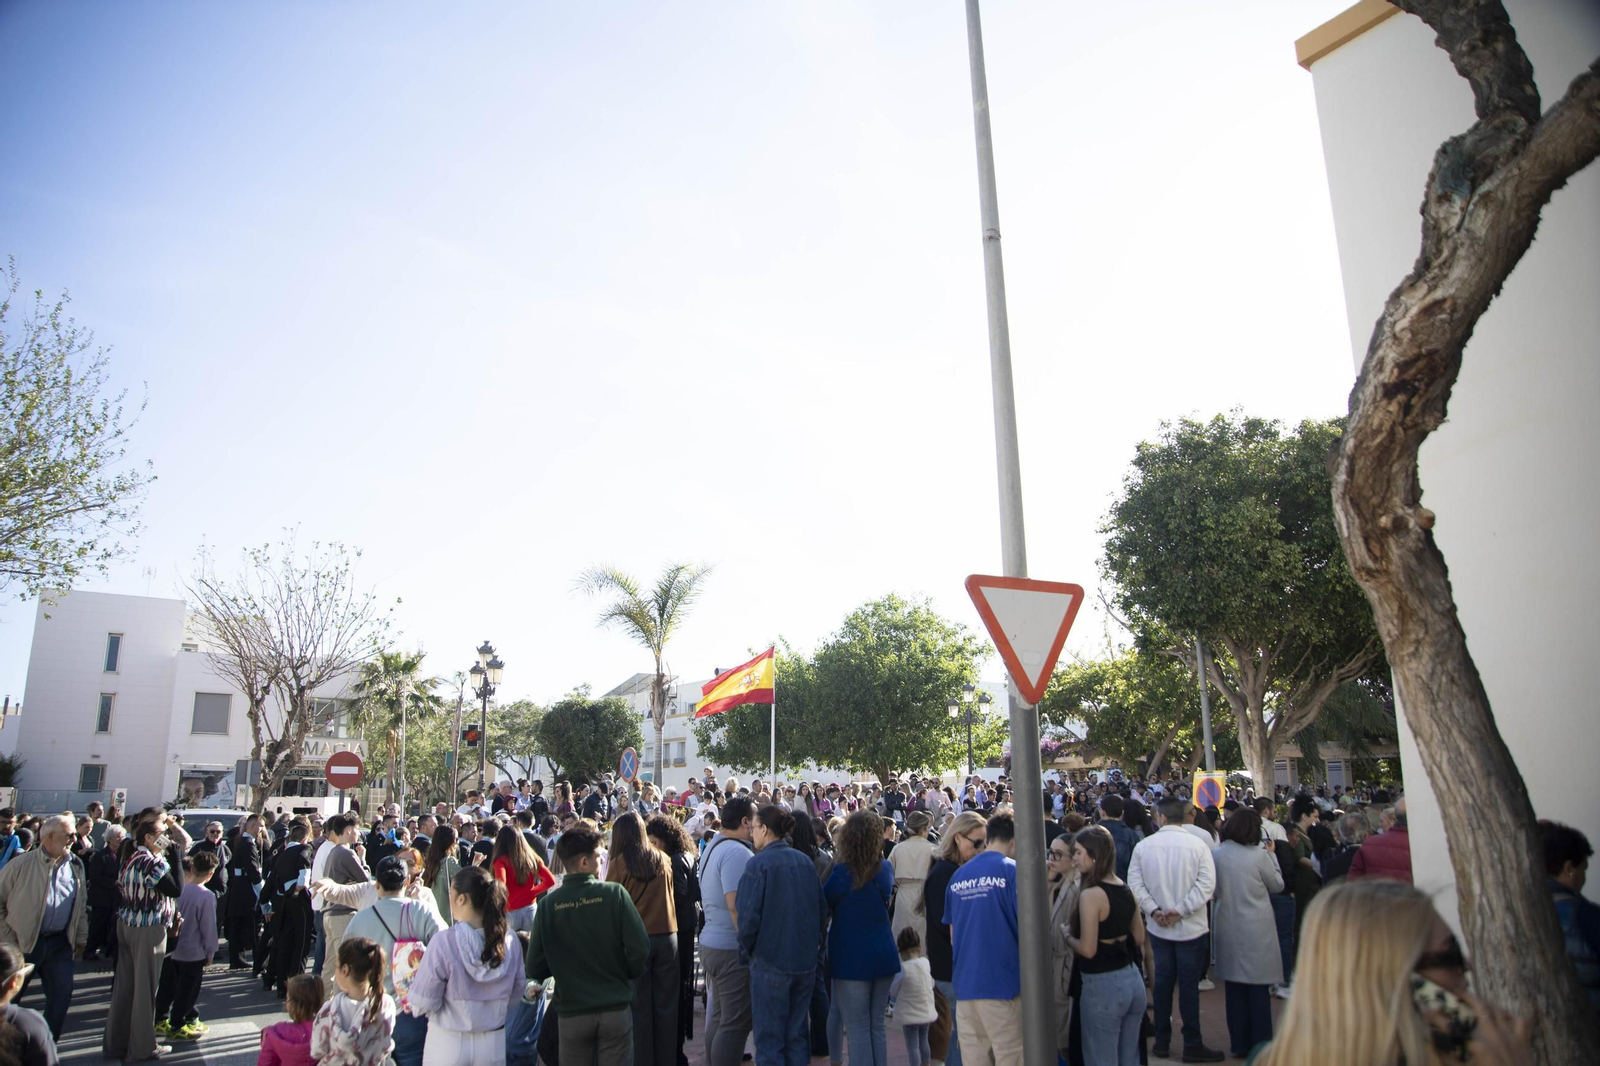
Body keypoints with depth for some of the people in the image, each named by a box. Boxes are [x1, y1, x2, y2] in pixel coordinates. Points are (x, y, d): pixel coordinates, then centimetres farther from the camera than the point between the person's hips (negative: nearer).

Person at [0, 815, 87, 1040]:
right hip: (23, 943, -3)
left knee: (62, 995, 1)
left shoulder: (75, 866, 5)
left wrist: (81, 937, 10)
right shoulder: (21, 865, -10)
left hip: (60, 943, 3)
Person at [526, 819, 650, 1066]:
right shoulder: (614, 893, -13)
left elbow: (535, 970, -6)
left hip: (571, 1013, 2)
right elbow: (640, 951, -15)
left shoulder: (549, 904, -8)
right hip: (615, 1009, -1)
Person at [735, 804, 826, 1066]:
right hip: (806, 959, 6)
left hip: (770, 959, -5)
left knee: (769, 1037, 6)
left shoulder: (758, 864, -13)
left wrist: (745, 951, -1)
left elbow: (748, 916, -15)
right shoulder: (806, 862, 4)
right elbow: (822, 910, 9)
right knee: (797, 1034, 17)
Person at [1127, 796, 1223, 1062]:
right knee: (1189, 984, 5)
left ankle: (1162, 1041, 21)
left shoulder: (1143, 846, -4)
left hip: (1158, 928, 3)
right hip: (1191, 928, -2)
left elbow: (1135, 884, -7)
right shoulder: (1197, 845, -12)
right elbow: (1206, 884, -18)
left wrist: (1154, 911, -7)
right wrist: (1180, 911, -15)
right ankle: (1192, 1045, 13)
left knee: (1162, 980, 12)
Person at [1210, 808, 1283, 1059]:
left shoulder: (1216, 854, -2)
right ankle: (1260, 1045, 13)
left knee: (1233, 988, 12)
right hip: (1256, 930, -4)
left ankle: (1239, 1044, 20)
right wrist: (1272, 854, 10)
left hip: (1228, 928, 4)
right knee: (1258, 990, 7)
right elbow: (1277, 885, 0)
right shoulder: (1259, 855, -16)